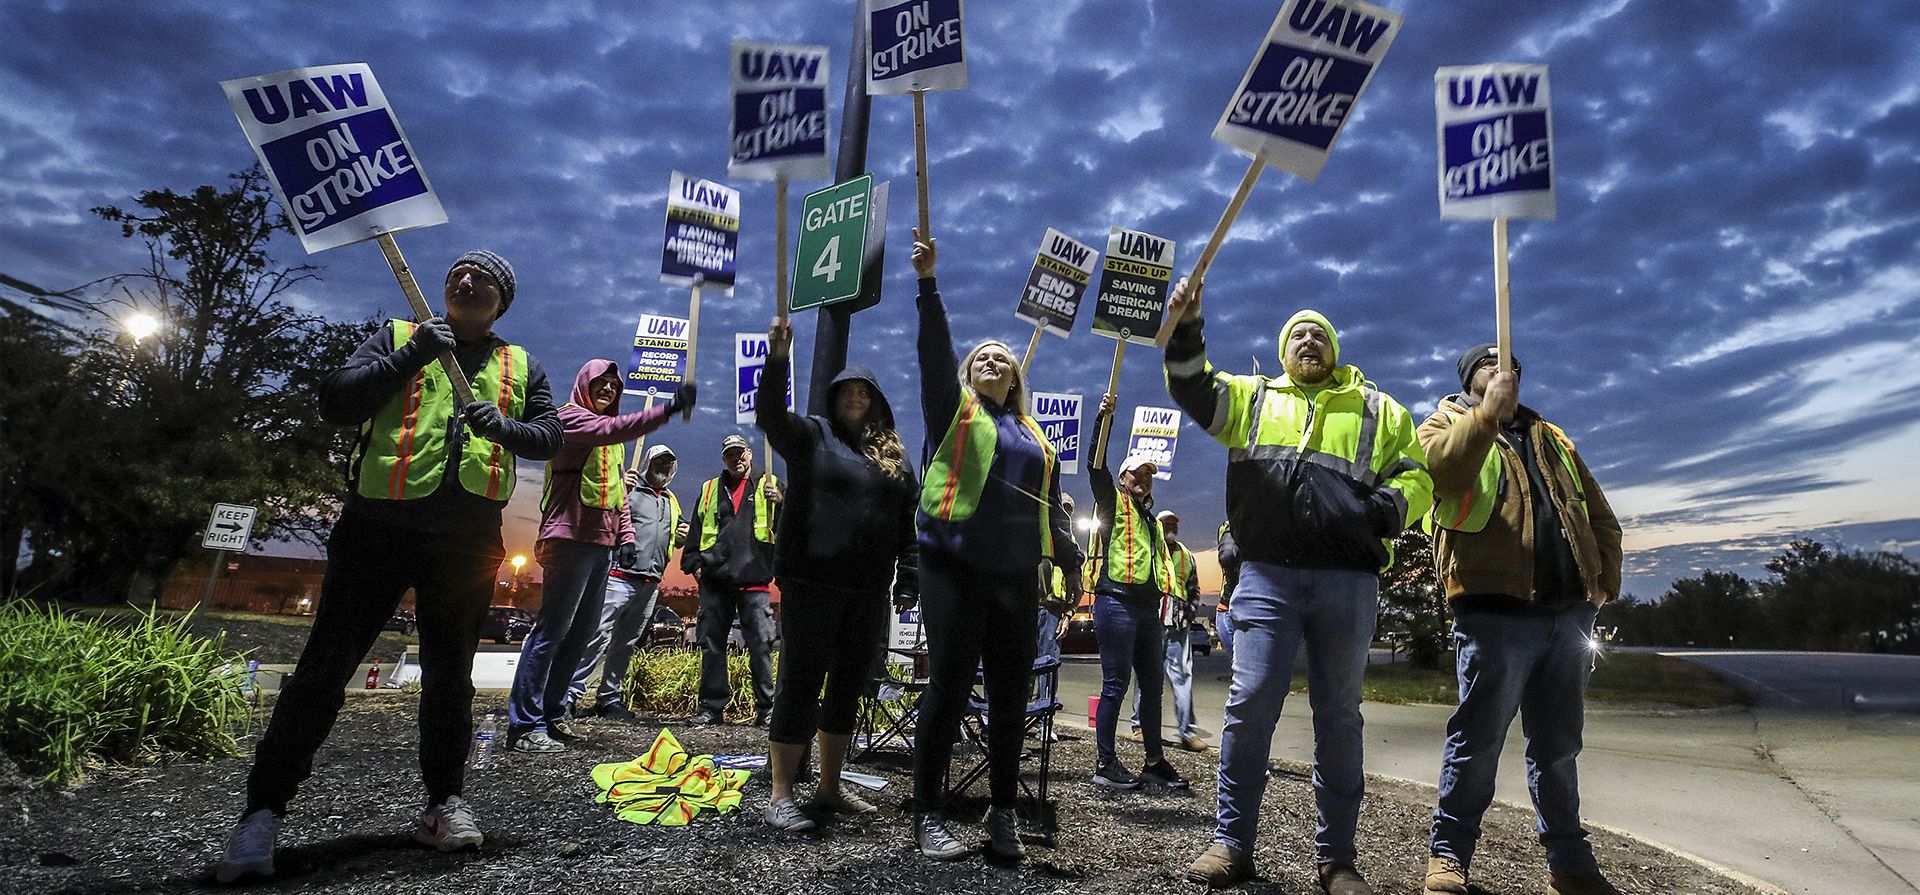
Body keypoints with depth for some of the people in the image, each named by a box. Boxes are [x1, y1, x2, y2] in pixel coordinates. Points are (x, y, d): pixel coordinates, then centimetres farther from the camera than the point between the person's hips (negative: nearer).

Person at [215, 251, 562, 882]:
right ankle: (263, 811, 8)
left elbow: (549, 435, 10)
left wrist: (506, 427, -12)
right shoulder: (397, 338, 9)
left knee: (450, 672, 9)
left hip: (468, 540, 2)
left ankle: (444, 803, 19)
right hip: (380, 525, -1)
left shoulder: (521, 366, 15)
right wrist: (408, 357, -14)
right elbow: (334, 404, -1)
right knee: (326, 664, -1)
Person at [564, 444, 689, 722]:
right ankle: (571, 693, -10)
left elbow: (677, 538, 34)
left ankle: (610, 698, 16)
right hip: (620, 577, -6)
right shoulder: (629, 490, 3)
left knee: (626, 643, 10)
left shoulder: (671, 501, 23)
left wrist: (682, 535, 10)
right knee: (598, 636, -13)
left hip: (650, 585, 7)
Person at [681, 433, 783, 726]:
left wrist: (781, 502, -16)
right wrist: (693, 563, 8)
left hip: (754, 581, -3)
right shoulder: (709, 490, 18)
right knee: (711, 643, 6)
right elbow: (695, 532, 20)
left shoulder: (768, 485, 11)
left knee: (761, 644, -6)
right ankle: (712, 707, 15)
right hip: (714, 581, 3)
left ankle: (766, 707, 2)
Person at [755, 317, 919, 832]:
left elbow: (909, 522, 13)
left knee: (849, 688, 11)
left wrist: (908, 580, 5)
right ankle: (781, 797, 5)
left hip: (868, 591, 5)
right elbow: (769, 414, -12)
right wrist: (778, 358, -26)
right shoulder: (811, 436, 6)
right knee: (801, 684, -2)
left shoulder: (894, 456, 15)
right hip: (813, 583, -5)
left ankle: (829, 787, 23)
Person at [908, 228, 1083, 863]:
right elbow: (935, 351, -6)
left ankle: (1004, 812, 19)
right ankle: (927, 814, 7)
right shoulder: (953, 408, 9)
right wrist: (928, 283, -17)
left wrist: (1069, 561, 16)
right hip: (955, 571, -4)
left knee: (1011, 693, 6)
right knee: (949, 686, -4)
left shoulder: (1034, 435, 21)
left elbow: (1050, 504, 23)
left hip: (1016, 578, 4)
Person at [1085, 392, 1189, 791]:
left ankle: (1155, 760, 19)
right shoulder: (1113, 503, 3)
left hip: (1147, 608, 8)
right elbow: (1096, 468, -13)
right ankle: (1105, 764, -2)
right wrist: (1103, 420, -23)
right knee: (1116, 683, -8)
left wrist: (1162, 607, 18)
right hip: (1116, 603, -8)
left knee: (1152, 685, 10)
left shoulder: (1152, 520, 24)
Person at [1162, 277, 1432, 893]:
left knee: (1338, 715, 7)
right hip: (1267, 574, -1)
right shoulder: (1253, 397, 18)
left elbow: (1416, 476, 15)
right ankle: (1232, 843, 6)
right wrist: (1185, 332, -13)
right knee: (1250, 704, -7)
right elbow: (1195, 391, 3)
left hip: (1348, 581, 1)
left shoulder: (1377, 409, 18)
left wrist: (1387, 507, -7)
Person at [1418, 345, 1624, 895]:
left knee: (1559, 745, 14)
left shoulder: (1552, 438, 24)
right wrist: (1487, 415, -27)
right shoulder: (1448, 425, 6)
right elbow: (1438, 469, -19)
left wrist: (1605, 578, 9)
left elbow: (1601, 517, 23)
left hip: (1567, 613, 6)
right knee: (1478, 738, -3)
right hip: (1497, 610, -6)